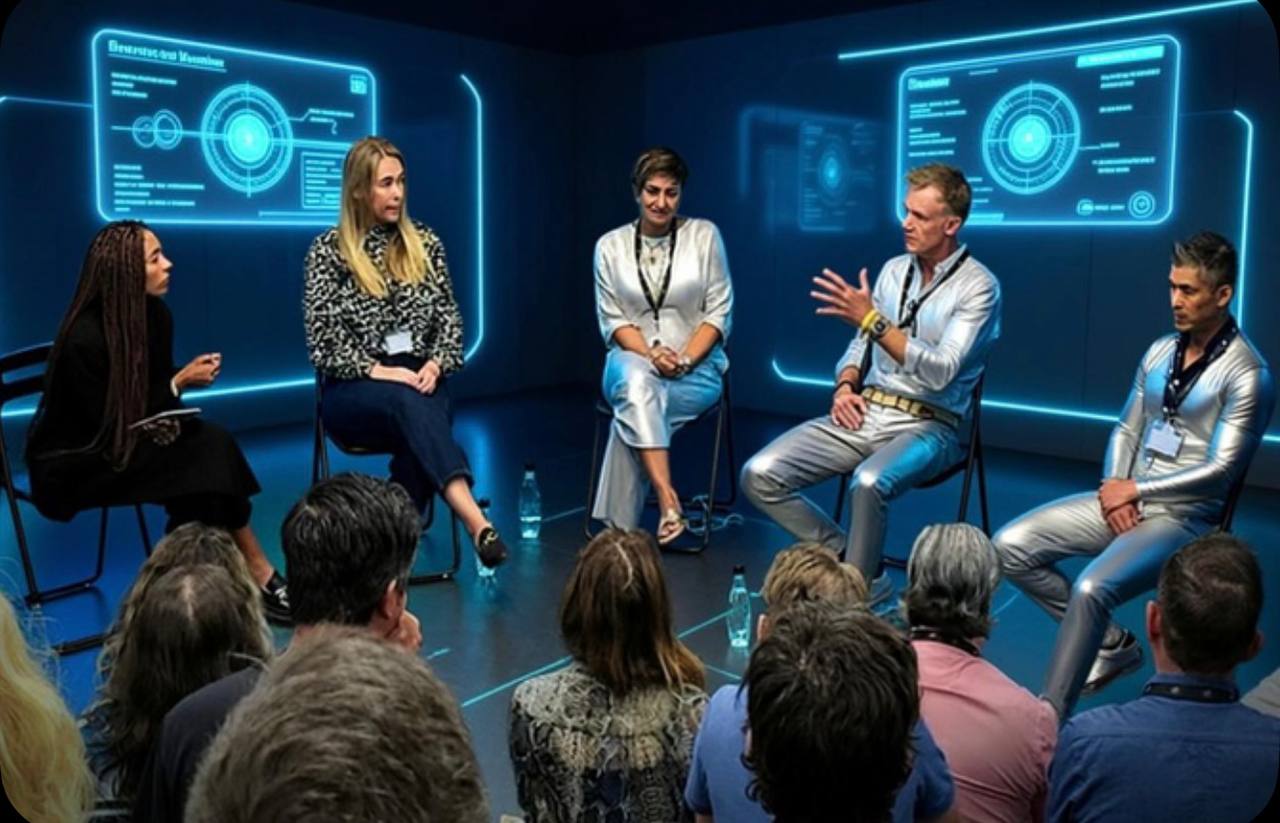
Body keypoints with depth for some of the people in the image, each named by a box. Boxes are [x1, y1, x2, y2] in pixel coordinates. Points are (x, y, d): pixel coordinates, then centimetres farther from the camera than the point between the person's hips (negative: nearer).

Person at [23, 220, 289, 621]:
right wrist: (180, 382, -21)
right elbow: (107, 426, -19)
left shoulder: (154, 313, -2)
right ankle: (257, 574, -15)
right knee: (205, 460, -27)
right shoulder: (85, 338, -24)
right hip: (74, 462, -6)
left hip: (131, 439, 7)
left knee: (212, 445, -23)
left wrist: (164, 420, -12)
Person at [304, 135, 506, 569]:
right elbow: (323, 341, -4)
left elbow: (449, 317, 9)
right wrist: (378, 371, -16)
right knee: (408, 404, -37)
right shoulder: (327, 251, 2)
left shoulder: (425, 243, 12)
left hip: (421, 380, 4)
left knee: (418, 426, -35)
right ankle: (476, 522, -56)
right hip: (354, 390, -3)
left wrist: (435, 364, -10)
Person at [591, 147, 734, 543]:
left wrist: (683, 360, -14)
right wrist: (651, 355, -16)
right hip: (633, 361, 1)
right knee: (637, 382, -37)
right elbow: (612, 320, 4)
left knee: (633, 405, -32)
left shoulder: (704, 234, 5)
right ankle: (668, 501, -43)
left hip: (697, 368, -1)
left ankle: (621, 525, -30)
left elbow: (719, 312, 2)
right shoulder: (611, 245, 8)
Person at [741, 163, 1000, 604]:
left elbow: (940, 372, -19)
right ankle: (854, 563, 0)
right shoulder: (894, 269, 12)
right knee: (759, 474, -12)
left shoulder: (978, 286, -7)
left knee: (868, 483, -39)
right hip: (863, 413, 6)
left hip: (926, 425, -6)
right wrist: (845, 386, -2)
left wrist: (873, 321, -25)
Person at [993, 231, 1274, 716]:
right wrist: (1114, 489, -5)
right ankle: (1113, 643, 8)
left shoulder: (1246, 373, -11)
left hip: (1183, 518, -7)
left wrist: (1136, 490, -12)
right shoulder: (1160, 352, 10)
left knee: (1091, 589, -32)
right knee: (1011, 546, -5)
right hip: (1125, 499, 7)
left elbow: (1221, 470, -15)